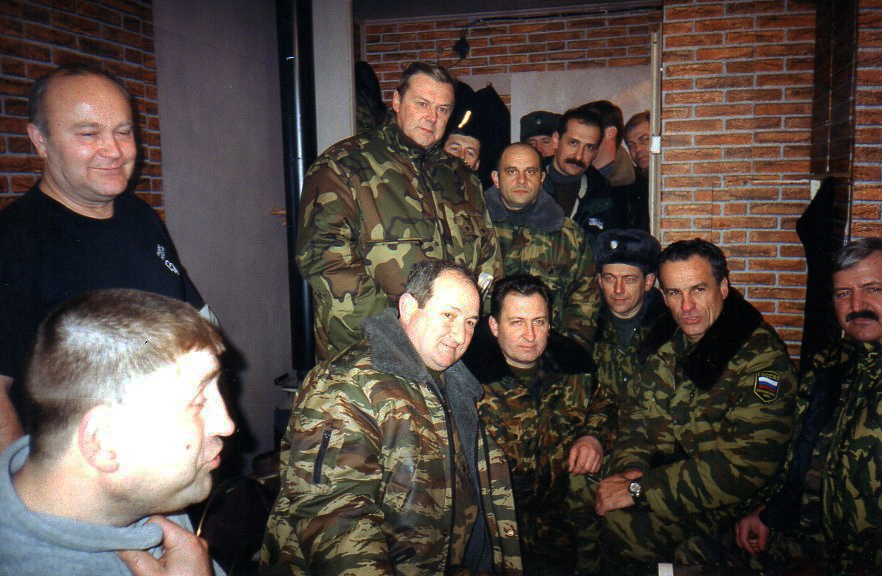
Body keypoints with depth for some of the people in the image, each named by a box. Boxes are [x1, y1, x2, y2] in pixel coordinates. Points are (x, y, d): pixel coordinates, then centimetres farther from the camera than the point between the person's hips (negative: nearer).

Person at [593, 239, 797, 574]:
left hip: (724, 498, -6)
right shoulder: (667, 339, 4)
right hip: (663, 468, 7)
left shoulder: (763, 360, -18)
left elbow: (741, 468, -24)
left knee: (622, 524, -27)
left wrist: (640, 489, -25)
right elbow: (636, 411, 9)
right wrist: (630, 466, -12)